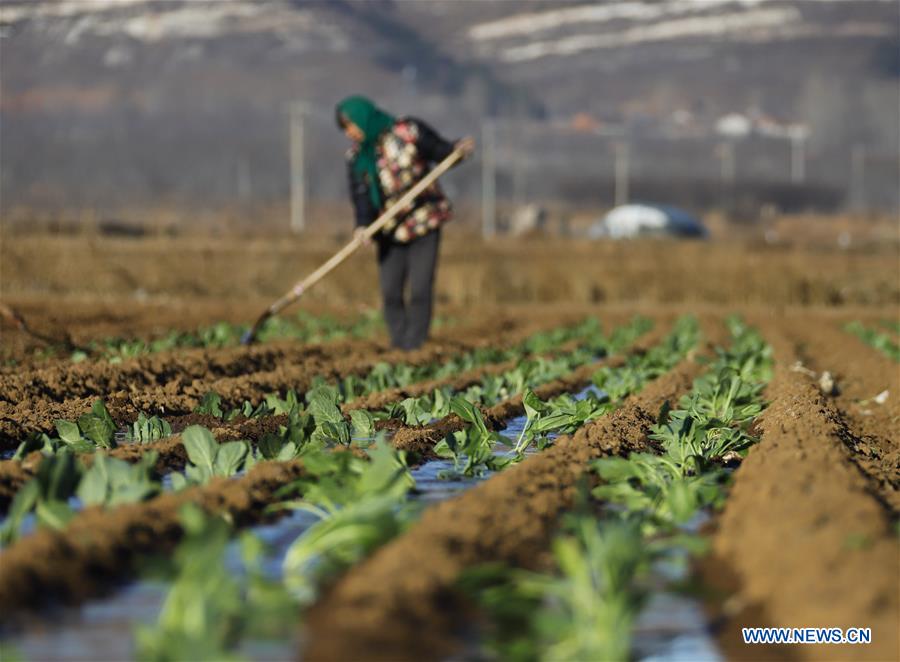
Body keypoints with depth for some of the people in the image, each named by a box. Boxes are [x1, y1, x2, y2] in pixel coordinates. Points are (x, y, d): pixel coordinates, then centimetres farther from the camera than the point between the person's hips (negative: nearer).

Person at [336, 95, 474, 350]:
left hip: (424, 223, -3)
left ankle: (414, 346, -4)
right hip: (390, 232, 4)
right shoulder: (356, 157, 2)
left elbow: (440, 151, 0)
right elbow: (360, 194, -8)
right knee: (390, 291, -1)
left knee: (420, 289, -9)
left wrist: (459, 149, -22)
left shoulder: (409, 131, -7)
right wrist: (362, 224, -25)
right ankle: (398, 347, 9)